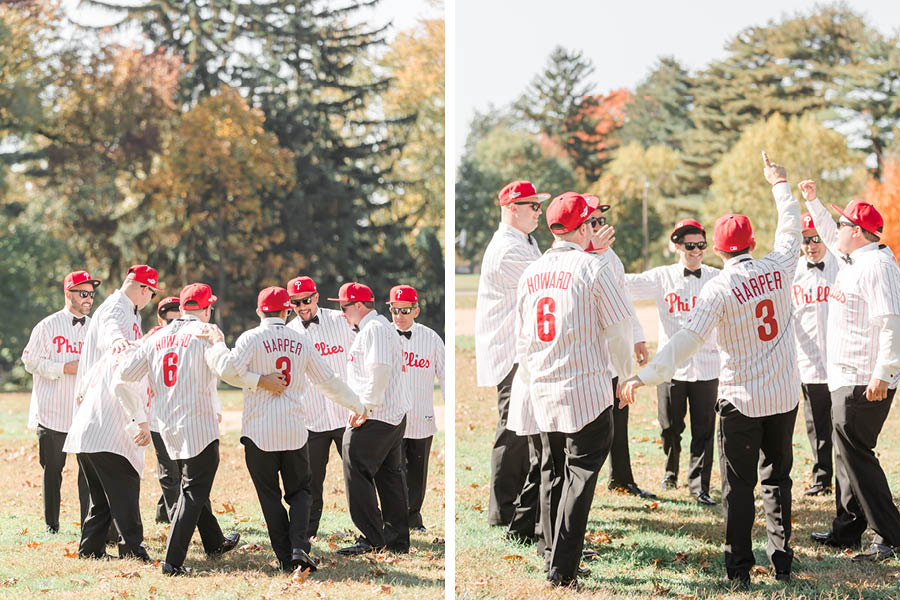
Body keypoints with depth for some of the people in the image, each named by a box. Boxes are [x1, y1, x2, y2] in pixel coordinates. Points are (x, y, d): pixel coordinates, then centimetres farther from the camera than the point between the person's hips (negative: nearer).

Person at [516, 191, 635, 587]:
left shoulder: (530, 274, 9)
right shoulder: (593, 266, -9)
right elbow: (618, 330, -6)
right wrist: (625, 374, 10)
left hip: (542, 392, 6)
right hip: (587, 388, -6)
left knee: (555, 475, 17)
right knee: (580, 476, -2)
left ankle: (553, 556, 22)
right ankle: (562, 568, -4)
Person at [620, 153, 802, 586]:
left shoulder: (719, 288, -15)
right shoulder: (778, 269, -3)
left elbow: (688, 340, -23)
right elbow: (791, 227, 17)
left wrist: (645, 376, -23)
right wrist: (779, 183, 31)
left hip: (741, 400, -4)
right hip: (784, 396, 4)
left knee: (738, 486, 3)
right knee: (777, 479, 16)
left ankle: (739, 567, 3)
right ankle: (782, 561, 18)